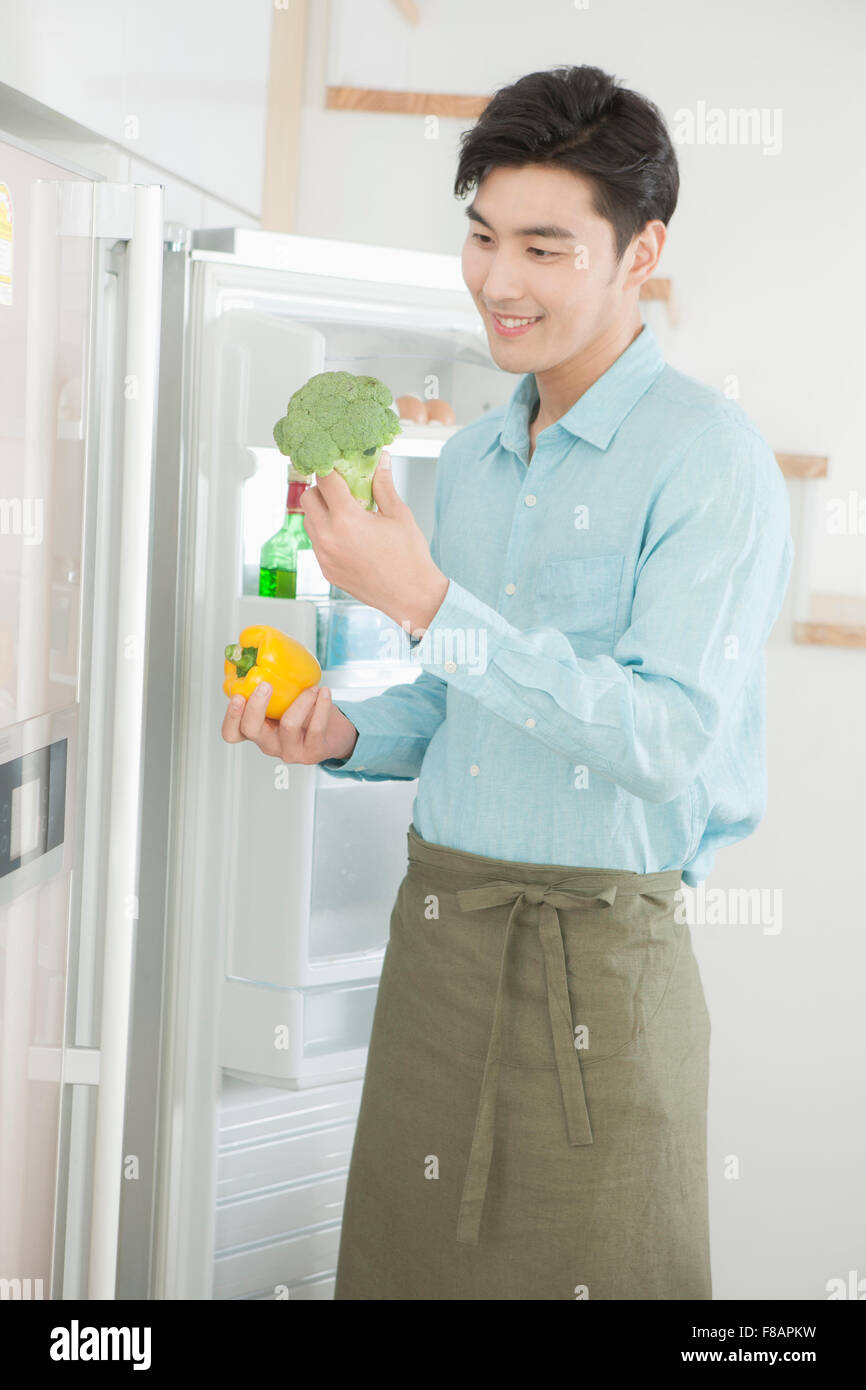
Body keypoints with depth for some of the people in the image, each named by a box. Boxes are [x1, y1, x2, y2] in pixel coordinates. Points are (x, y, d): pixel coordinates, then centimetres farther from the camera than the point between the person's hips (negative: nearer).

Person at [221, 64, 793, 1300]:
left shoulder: (708, 457, -12)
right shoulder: (472, 457, 13)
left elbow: (667, 738, -22)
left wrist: (428, 604, -25)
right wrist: (344, 736, -1)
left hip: (600, 951, -7)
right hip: (437, 922, 7)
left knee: (585, 1269, 3)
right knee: (405, 1257, 14)